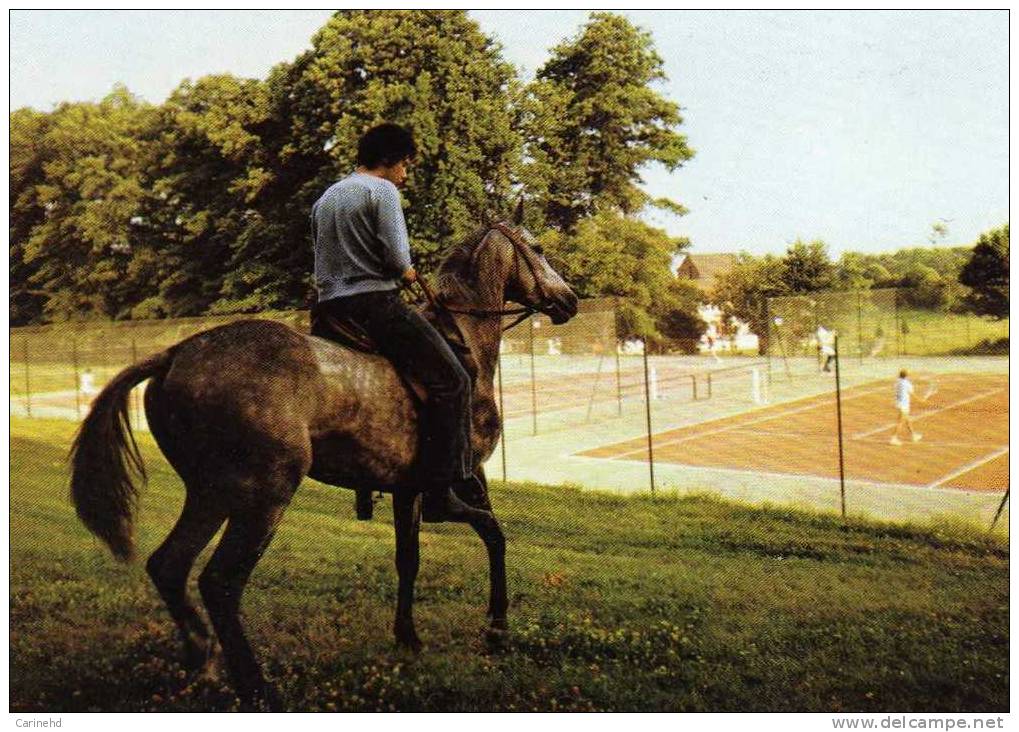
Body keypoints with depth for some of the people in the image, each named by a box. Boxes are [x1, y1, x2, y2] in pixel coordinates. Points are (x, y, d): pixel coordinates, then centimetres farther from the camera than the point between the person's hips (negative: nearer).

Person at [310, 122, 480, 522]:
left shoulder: (324, 199, 22)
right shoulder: (382, 190, -5)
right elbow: (397, 258, -15)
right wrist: (407, 273, 7)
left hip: (329, 307, 9)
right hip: (375, 302, -9)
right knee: (452, 382, -7)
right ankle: (439, 493, -15)